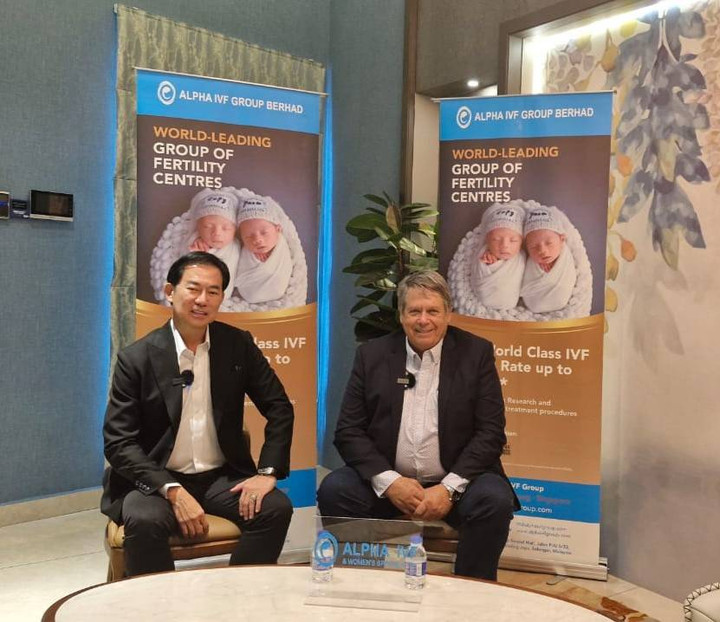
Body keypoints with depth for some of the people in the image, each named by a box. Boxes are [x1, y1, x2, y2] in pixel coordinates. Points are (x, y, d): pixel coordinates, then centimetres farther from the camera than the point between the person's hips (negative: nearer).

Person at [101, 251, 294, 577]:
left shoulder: (238, 345, 0)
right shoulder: (137, 358, -8)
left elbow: (279, 408, 4)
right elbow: (119, 443, -10)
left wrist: (268, 472, -10)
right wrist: (173, 491, -22)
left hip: (222, 477, 3)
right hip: (157, 480, -2)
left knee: (276, 509, -22)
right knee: (144, 521, -32)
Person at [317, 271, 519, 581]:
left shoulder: (476, 353, 0)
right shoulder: (372, 354, 4)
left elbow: (491, 431, -4)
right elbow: (348, 431, 0)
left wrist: (449, 488, -17)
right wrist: (388, 481, -15)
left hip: (454, 482, -1)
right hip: (387, 482, 1)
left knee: (495, 500, -29)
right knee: (334, 490, -23)